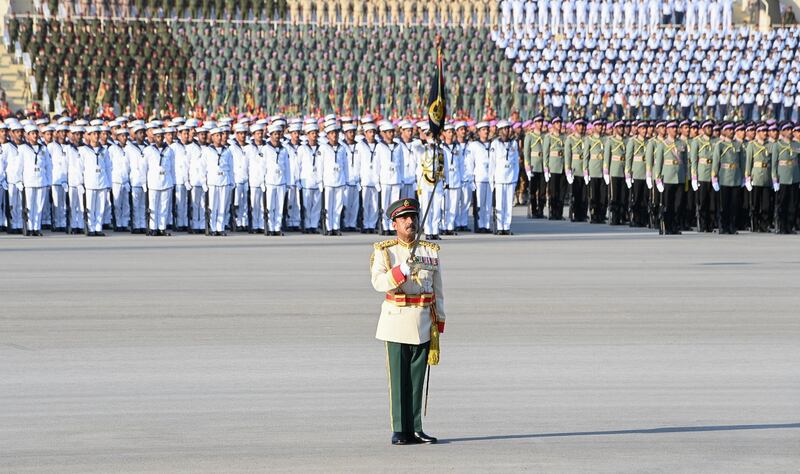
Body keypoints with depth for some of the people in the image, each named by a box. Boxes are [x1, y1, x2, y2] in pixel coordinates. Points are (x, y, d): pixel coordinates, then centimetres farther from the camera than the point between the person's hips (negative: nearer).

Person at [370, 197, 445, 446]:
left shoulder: (431, 252, 10)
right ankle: (399, 431, 1)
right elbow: (378, 282, -14)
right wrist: (403, 269, -29)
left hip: (423, 322, 3)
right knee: (399, 378, -3)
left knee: (418, 377, 4)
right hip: (397, 321, -3)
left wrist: (438, 324, 9)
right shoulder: (383, 251, 1)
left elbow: (438, 291, 13)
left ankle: (415, 429, 9)